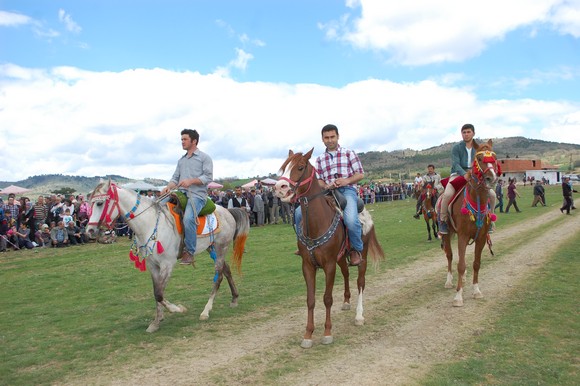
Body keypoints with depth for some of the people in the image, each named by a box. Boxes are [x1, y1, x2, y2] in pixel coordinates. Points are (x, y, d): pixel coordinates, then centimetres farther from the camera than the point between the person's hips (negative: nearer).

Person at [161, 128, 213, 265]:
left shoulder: (204, 157, 6)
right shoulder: (181, 160, 25)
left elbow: (208, 177, -5)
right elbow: (175, 178, 20)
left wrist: (191, 181, -18)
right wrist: (168, 187, -2)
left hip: (197, 194, -7)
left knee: (188, 218, -32)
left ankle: (189, 251, -19)